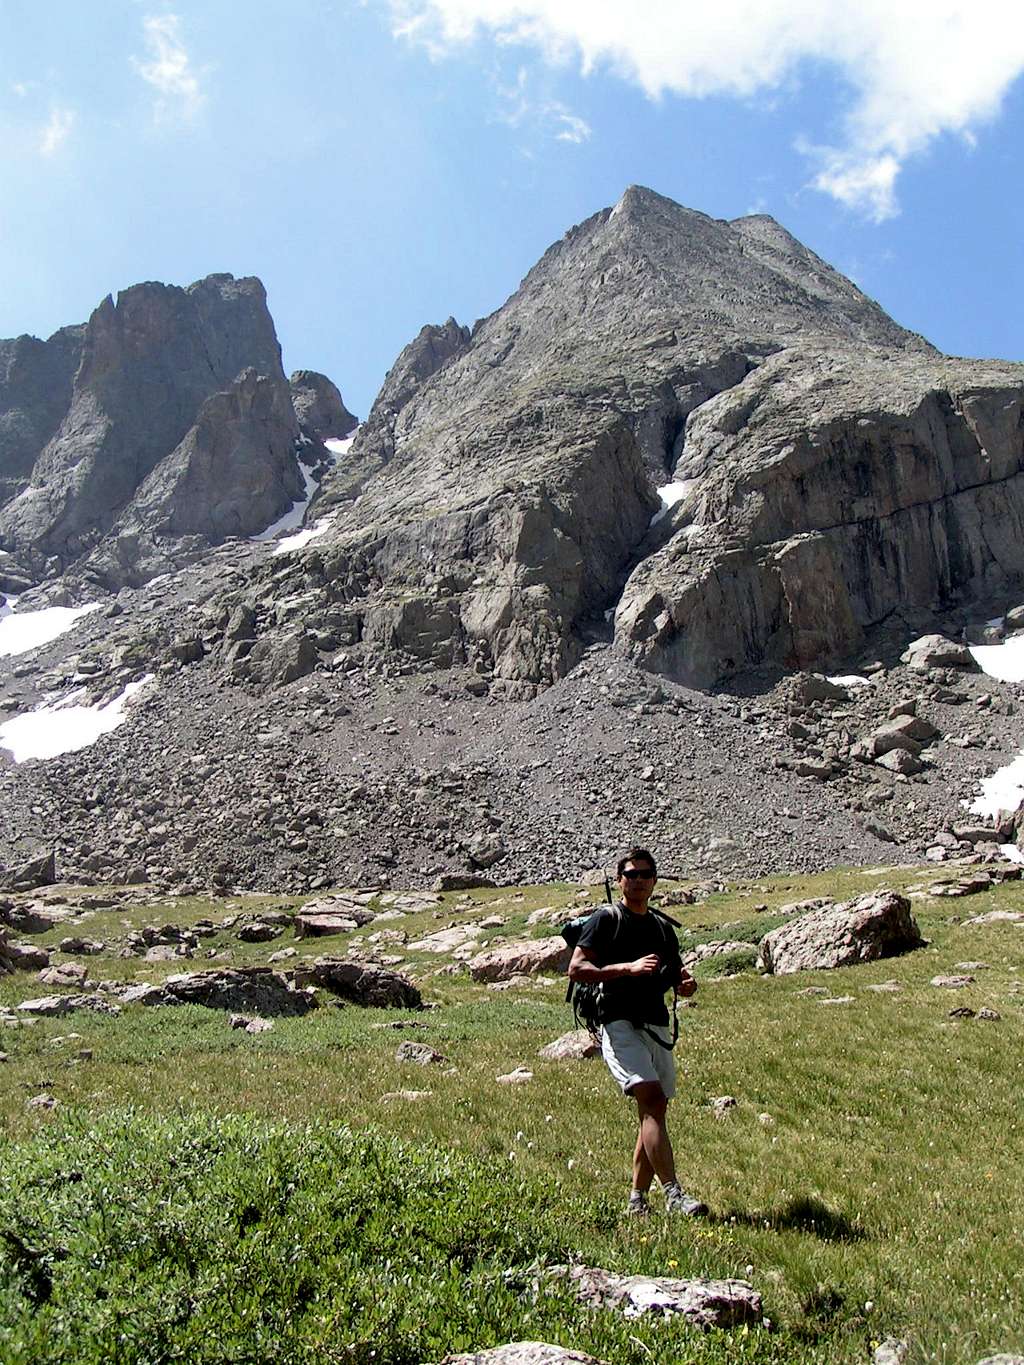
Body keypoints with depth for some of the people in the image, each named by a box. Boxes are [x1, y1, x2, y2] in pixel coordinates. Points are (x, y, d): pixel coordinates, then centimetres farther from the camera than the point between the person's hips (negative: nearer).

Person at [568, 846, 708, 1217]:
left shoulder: (662, 927, 19)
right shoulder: (605, 919, 0)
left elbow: (677, 976, 25)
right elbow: (576, 969, -9)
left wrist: (686, 982, 0)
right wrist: (628, 968, -18)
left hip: (658, 1028, 7)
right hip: (621, 1025, -7)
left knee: (654, 1112, 7)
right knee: (652, 1100, -20)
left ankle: (637, 1200, 18)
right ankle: (673, 1194, -22)